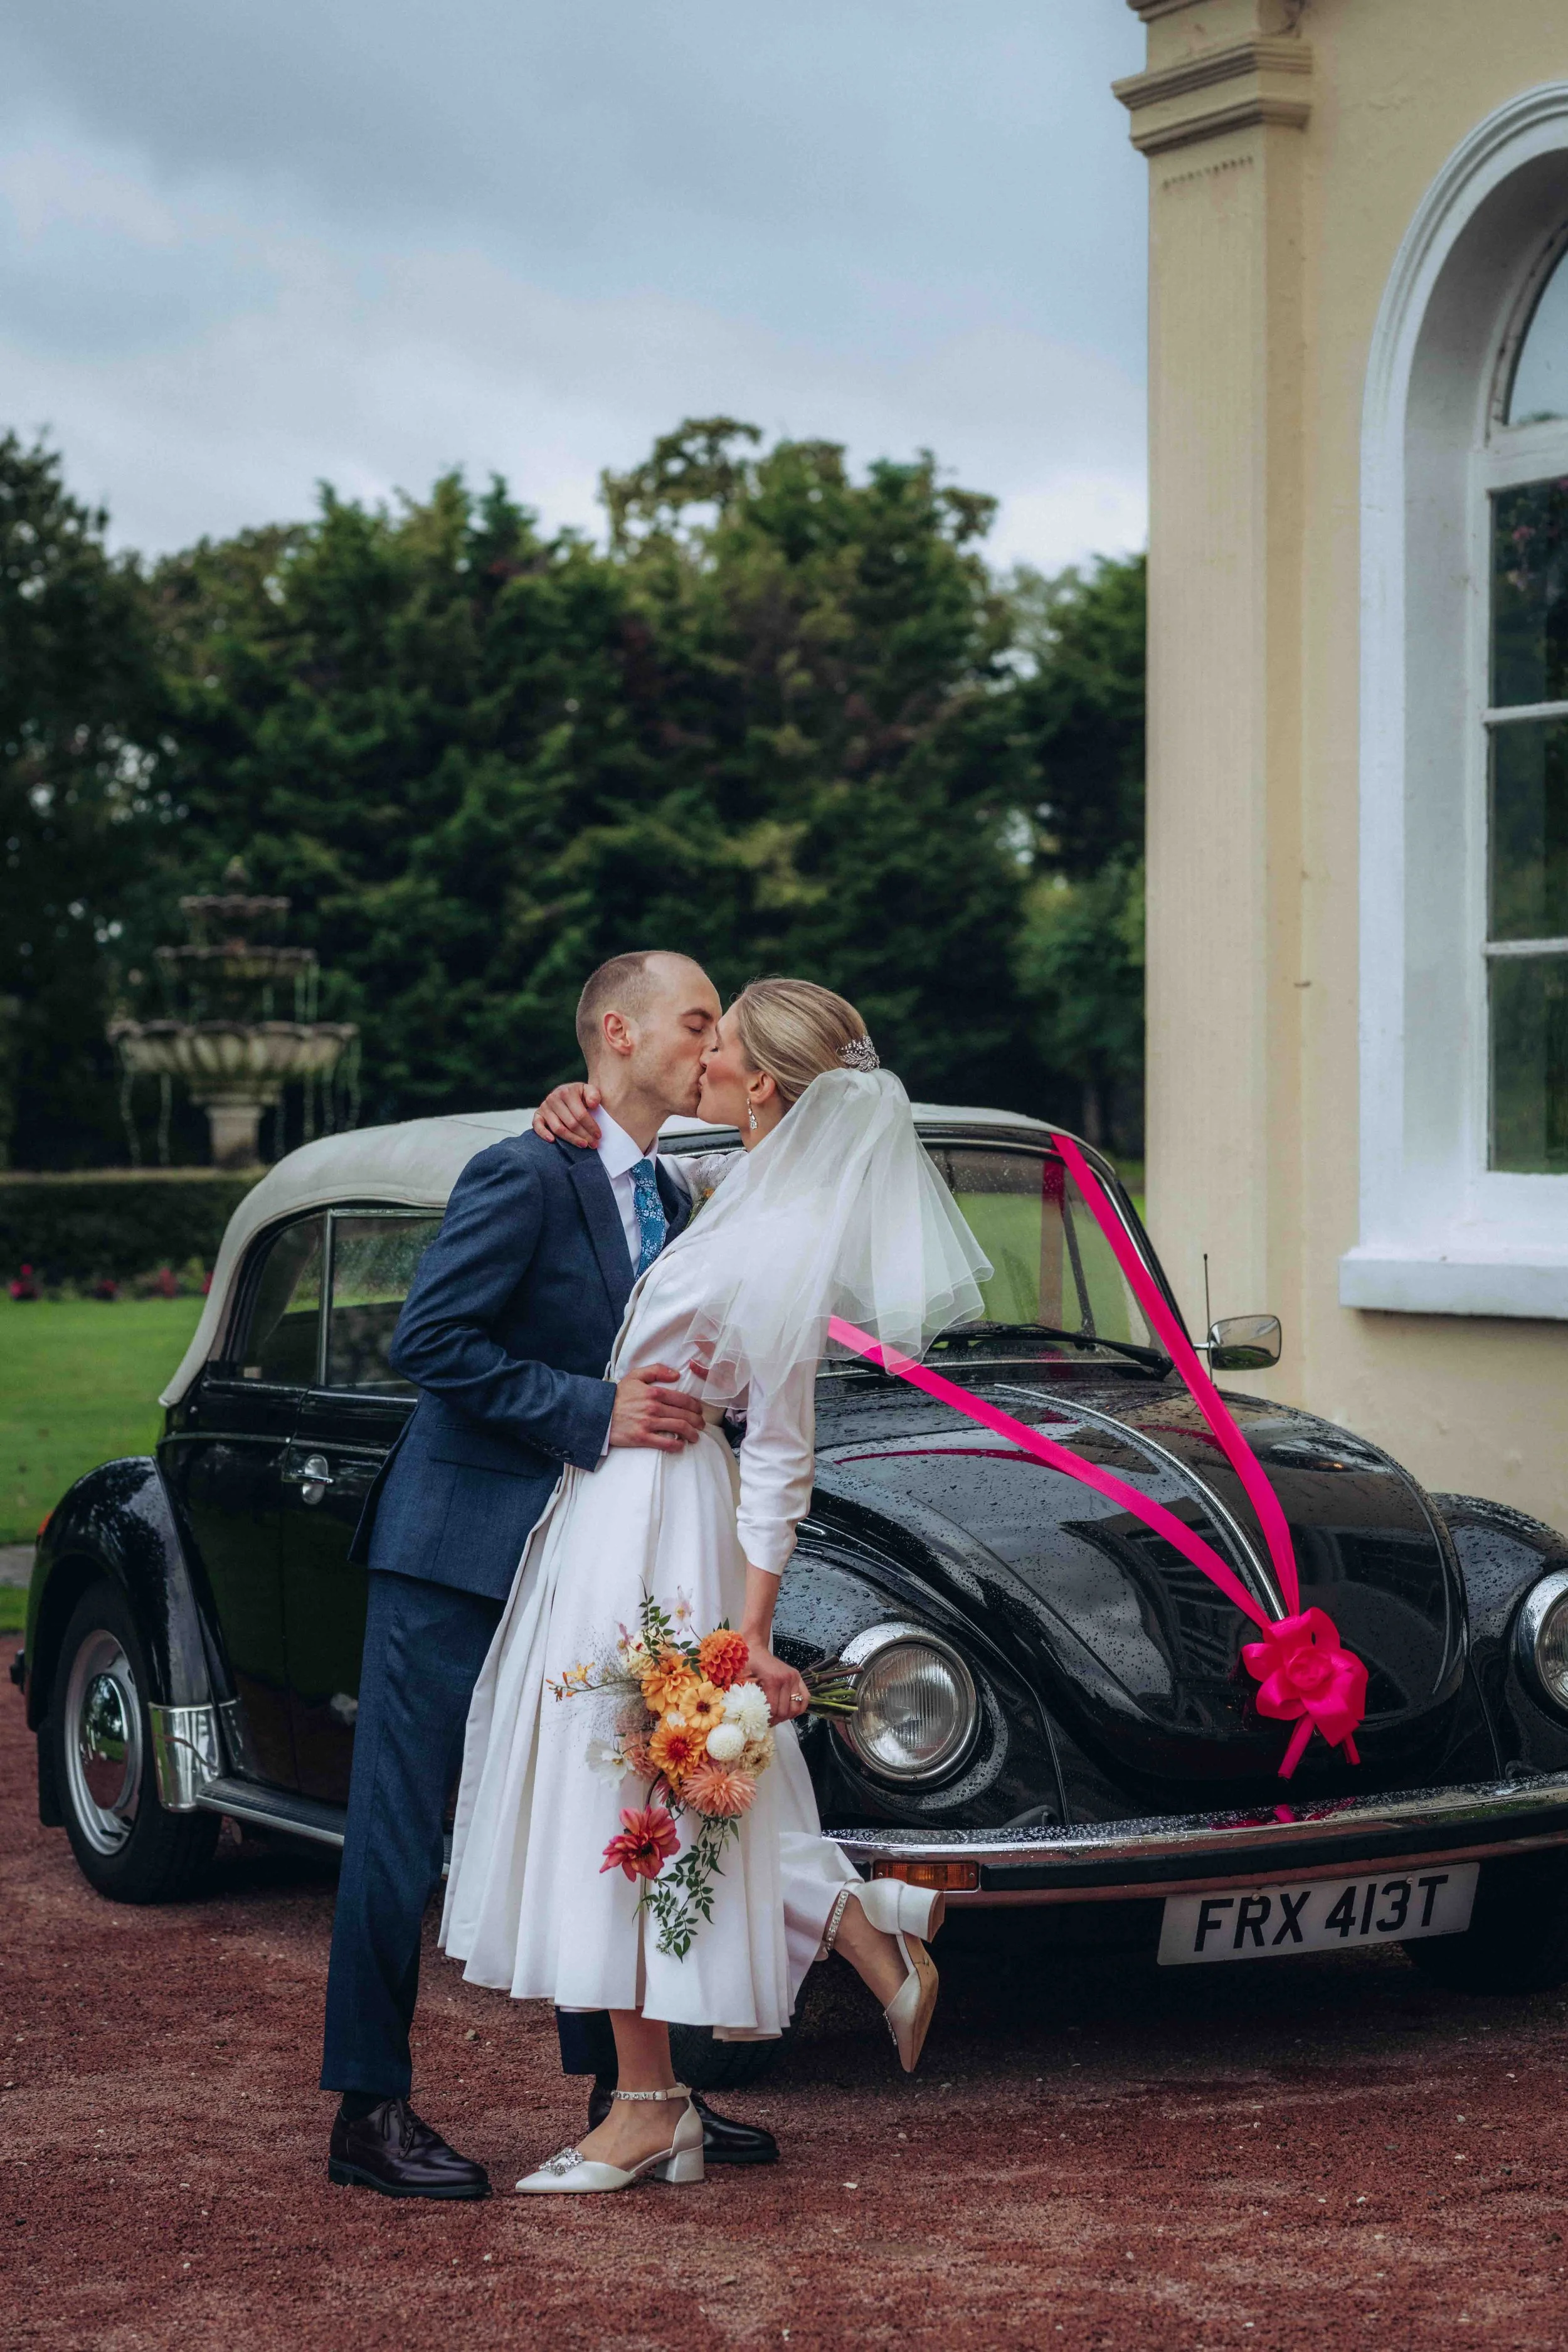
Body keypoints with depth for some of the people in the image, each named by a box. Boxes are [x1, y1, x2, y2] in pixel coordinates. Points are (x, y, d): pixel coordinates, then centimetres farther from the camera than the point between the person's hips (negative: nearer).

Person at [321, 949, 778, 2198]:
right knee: (405, 1825, -2)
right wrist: (593, 1413, -24)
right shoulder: (524, 1176, -15)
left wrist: (685, 1403, -3)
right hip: (458, 1544, -8)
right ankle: (370, 2112, 4)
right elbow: (427, 1340, -20)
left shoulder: (670, 1201, 12)